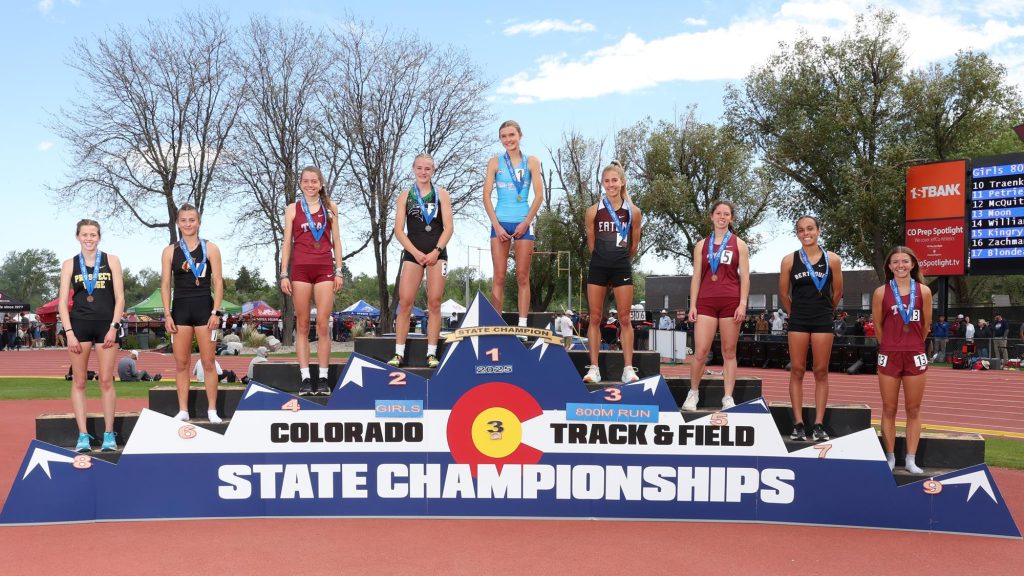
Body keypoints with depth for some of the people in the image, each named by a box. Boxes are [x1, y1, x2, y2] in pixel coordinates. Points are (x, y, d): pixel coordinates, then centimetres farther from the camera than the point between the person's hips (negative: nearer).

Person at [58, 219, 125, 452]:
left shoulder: (111, 261, 6)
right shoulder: (69, 264, 7)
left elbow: (119, 297, 3)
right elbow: (62, 302, 3)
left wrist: (113, 327, -6)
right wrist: (69, 332, -7)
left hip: (106, 325, -1)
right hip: (79, 325, 1)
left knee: (106, 381, 0)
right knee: (79, 382, 2)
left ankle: (109, 435, 6)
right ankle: (83, 436, 6)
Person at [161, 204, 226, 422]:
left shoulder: (210, 248, 3)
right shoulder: (170, 251, 7)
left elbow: (218, 282, 0)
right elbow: (165, 285, 6)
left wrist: (216, 312, -8)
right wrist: (167, 314, -3)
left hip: (204, 308, -2)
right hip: (180, 308, 2)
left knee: (208, 362, 0)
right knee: (181, 363, 3)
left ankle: (212, 410, 6)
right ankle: (183, 410, 10)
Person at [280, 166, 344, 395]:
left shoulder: (330, 207, 10)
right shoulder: (293, 209, 9)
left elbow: (336, 241, 11)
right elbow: (287, 242, 8)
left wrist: (339, 271, 4)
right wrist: (284, 274, 1)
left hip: (324, 269, 0)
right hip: (300, 269, 0)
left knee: (322, 324, -3)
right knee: (302, 325, 1)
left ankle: (323, 378, 0)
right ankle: (305, 378, 3)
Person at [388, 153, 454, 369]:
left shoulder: (442, 195, 9)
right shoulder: (405, 197, 10)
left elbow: (449, 227, 2)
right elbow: (399, 230, 4)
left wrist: (436, 251, -10)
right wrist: (416, 253, -8)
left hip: (437, 253, 0)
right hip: (412, 253, 0)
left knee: (434, 303, -2)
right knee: (405, 302, -6)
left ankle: (432, 353, 2)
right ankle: (399, 353, -1)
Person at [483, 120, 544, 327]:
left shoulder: (531, 162, 4)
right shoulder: (495, 162, 5)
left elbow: (539, 195, 0)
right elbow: (486, 196, 1)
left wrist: (526, 223, -8)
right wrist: (496, 225, -7)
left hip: (523, 223, 0)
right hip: (500, 223, 0)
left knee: (522, 277, 2)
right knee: (499, 277, 0)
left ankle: (522, 324, 4)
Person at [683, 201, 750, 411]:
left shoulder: (739, 244, 9)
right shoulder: (702, 245, 12)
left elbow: (745, 277, 4)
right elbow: (696, 277, 10)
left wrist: (742, 304, -7)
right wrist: (693, 305, 1)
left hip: (731, 302, 0)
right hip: (706, 301, 0)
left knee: (729, 352, 2)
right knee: (700, 351, -7)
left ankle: (728, 398, 8)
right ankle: (693, 393, 10)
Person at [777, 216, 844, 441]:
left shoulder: (832, 259, 0)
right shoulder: (789, 260, 1)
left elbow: (837, 293, 9)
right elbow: (783, 293, 10)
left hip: (823, 321, 0)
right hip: (798, 321, 1)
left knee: (821, 372, 2)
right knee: (797, 371, 1)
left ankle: (819, 425, 6)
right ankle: (798, 424, 5)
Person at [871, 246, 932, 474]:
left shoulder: (923, 291, 1)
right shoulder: (881, 292, -1)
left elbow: (926, 325, 10)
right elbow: (878, 325, 7)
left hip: (915, 356, 1)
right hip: (889, 355, -1)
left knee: (913, 410, 6)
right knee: (889, 409, 5)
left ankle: (911, 459, 14)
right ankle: (890, 458, 13)